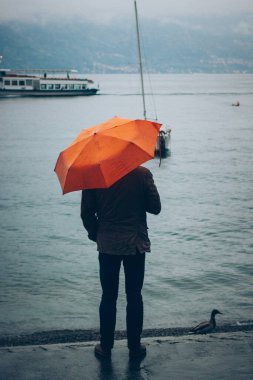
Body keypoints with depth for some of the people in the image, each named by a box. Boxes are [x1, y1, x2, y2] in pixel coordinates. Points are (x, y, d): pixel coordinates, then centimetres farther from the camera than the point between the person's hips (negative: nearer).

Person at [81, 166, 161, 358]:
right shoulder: (143, 174, -8)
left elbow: (86, 213, -3)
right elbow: (155, 207, -5)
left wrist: (95, 234, 14)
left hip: (107, 244, 1)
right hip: (136, 243, 0)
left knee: (108, 296, 10)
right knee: (134, 296, 10)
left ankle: (106, 346, 16)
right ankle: (135, 346, 17)